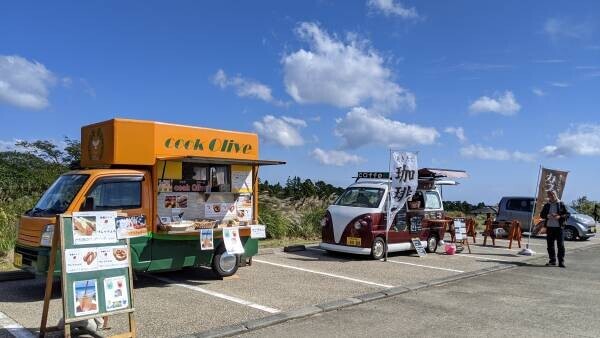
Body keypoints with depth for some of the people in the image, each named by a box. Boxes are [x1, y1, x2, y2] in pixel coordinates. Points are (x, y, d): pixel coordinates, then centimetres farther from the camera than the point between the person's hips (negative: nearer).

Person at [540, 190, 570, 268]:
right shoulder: (547, 205, 11)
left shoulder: (561, 204, 3)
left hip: (559, 227, -3)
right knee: (550, 245, 6)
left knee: (560, 245, -5)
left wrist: (559, 217, -16)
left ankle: (561, 261, -1)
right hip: (549, 227, 3)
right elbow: (542, 215, 13)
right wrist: (547, 216, -7)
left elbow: (567, 214, 0)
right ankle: (552, 260, 14)